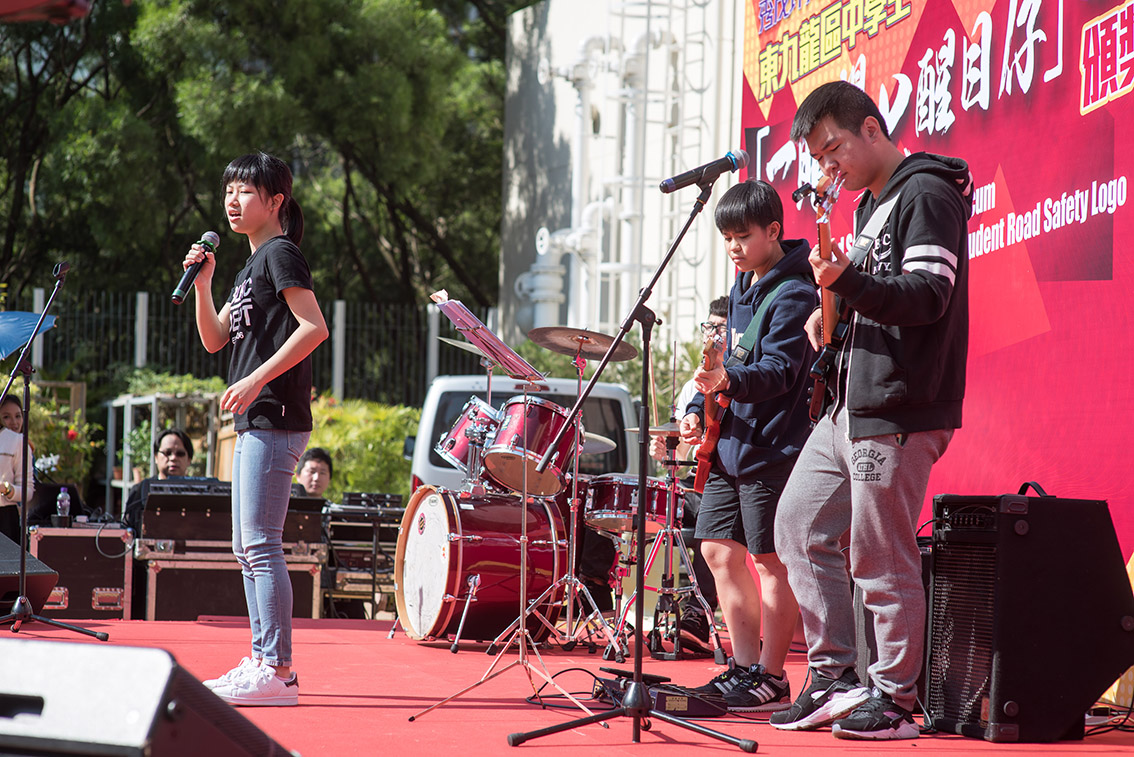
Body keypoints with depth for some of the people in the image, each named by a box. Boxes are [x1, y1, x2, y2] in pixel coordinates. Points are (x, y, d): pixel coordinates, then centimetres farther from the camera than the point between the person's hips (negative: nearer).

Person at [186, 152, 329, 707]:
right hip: (253, 420, 10)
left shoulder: (281, 254, -8)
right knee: (248, 550, 12)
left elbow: (315, 328, -18)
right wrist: (202, 284, 6)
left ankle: (276, 672, -11)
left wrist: (256, 379, -22)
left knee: (261, 545, -12)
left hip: (275, 419, -10)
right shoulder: (250, 265, 20)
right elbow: (215, 339, 20)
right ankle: (264, 663, 16)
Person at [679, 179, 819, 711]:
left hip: (772, 447, -9)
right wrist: (700, 409, 10)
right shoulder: (743, 286, 15)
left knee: (769, 558, -4)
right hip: (729, 442, 9)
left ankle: (771, 680, 3)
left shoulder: (794, 293, -13)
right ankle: (744, 668, 16)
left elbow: (779, 369, -23)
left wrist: (730, 381, -40)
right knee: (719, 549, 9)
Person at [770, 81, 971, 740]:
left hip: (898, 412, -10)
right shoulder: (871, 203, 19)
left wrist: (847, 282, -34)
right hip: (850, 407, 10)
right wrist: (832, 311, 12)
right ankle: (833, 680, 15)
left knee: (881, 560, -6)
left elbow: (928, 295, -22)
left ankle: (895, 701, 4)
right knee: (799, 528, 10)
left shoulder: (928, 195, -11)